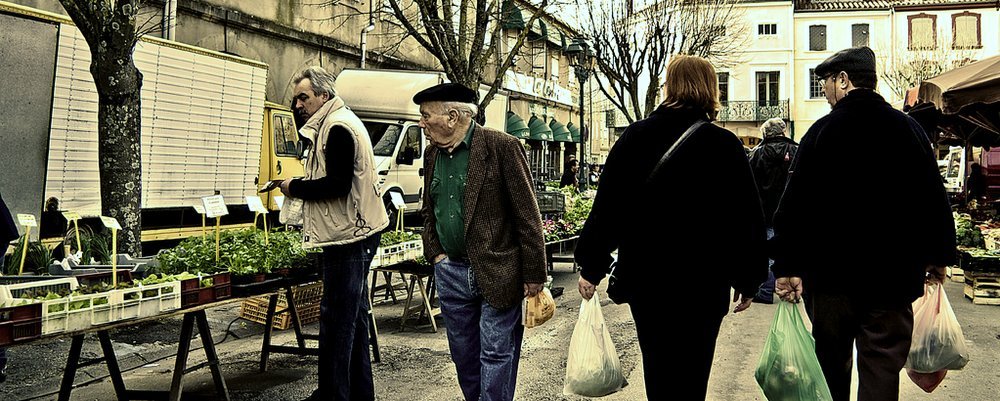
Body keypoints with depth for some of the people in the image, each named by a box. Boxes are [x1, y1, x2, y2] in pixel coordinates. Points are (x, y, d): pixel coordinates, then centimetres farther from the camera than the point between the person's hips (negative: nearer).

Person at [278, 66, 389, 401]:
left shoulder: (337, 128, -14)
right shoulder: (339, 123, 19)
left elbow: (337, 185, -21)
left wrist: (296, 187, -9)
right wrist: (302, 186, 10)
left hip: (348, 237, -11)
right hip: (355, 234, 11)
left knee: (337, 318, -5)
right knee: (354, 316, 16)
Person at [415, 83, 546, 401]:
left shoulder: (501, 147, -12)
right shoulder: (432, 153, 9)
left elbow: (528, 215, -12)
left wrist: (533, 274, -12)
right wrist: (435, 254, 8)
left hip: (497, 274, -6)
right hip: (450, 273, 7)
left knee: (496, 353, 0)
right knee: (463, 355, 16)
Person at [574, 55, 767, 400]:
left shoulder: (634, 138, -4)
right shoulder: (725, 146, -7)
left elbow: (606, 208, -3)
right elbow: (747, 219, -4)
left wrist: (591, 268, 6)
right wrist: (748, 281, 8)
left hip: (643, 279, 2)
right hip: (703, 282, -2)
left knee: (658, 371, 19)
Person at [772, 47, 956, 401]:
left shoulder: (821, 131, -6)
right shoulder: (907, 128, 0)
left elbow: (794, 206, -11)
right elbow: (934, 199, 3)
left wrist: (787, 267, -9)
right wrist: (939, 256, 13)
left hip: (830, 274, -1)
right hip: (892, 277, 1)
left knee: (832, 363, 15)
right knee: (882, 368, 6)